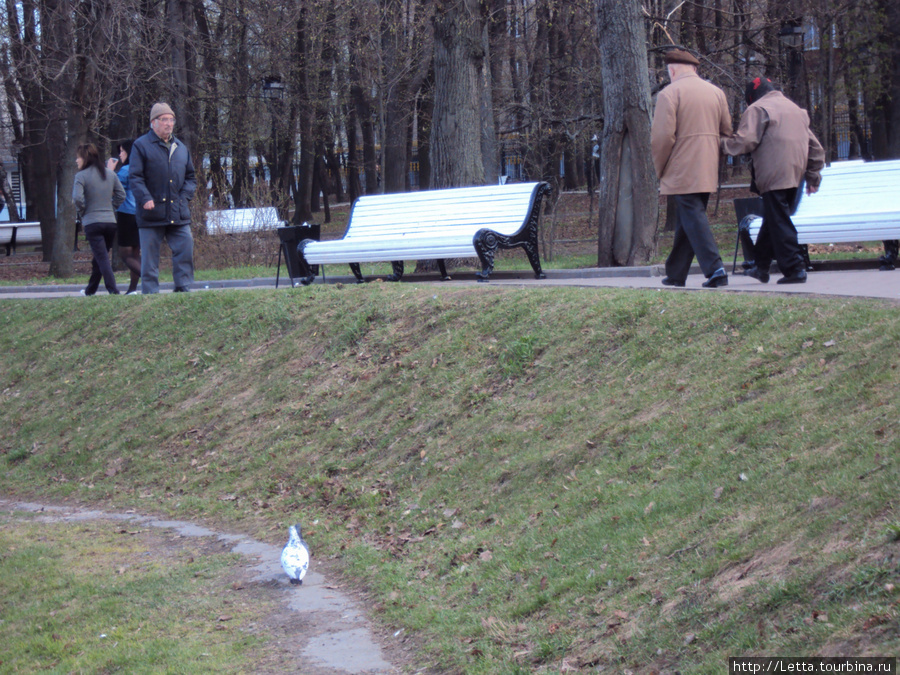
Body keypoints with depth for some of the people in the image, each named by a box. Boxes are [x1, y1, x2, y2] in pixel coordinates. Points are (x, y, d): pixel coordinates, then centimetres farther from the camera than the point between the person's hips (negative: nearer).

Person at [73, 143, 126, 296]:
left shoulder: (81, 176, -9)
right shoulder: (110, 174, 9)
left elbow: (77, 198, -19)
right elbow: (121, 194, 10)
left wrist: (81, 213, -2)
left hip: (92, 222, -6)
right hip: (110, 221, 6)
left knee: (102, 258, -6)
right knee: (99, 258, 17)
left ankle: (113, 290, -16)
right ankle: (90, 290, 29)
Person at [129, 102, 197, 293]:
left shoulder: (181, 148, 16)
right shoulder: (141, 146, 0)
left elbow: (191, 177, 22)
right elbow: (135, 177, -6)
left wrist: (185, 195, 4)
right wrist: (145, 199, -19)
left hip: (178, 213, 4)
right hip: (152, 213, -4)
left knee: (185, 250, -4)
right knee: (150, 257, 0)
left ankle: (183, 289, 4)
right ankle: (150, 293, 5)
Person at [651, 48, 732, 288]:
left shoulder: (669, 94, -7)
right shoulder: (716, 92, 13)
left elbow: (662, 136, -13)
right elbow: (727, 131, 14)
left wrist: (659, 169, -1)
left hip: (682, 172, -7)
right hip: (708, 171, 7)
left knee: (693, 218, -7)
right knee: (686, 221, 14)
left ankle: (715, 269, -19)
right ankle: (676, 273, 20)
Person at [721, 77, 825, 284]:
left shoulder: (757, 109, -3)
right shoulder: (796, 109, 23)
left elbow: (745, 141, -14)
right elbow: (815, 146, 23)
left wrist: (722, 144, 3)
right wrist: (813, 174, 25)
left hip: (774, 177, -8)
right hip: (795, 174, 8)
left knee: (779, 223, -6)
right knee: (772, 220, 17)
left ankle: (794, 269, -10)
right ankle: (761, 267, 25)